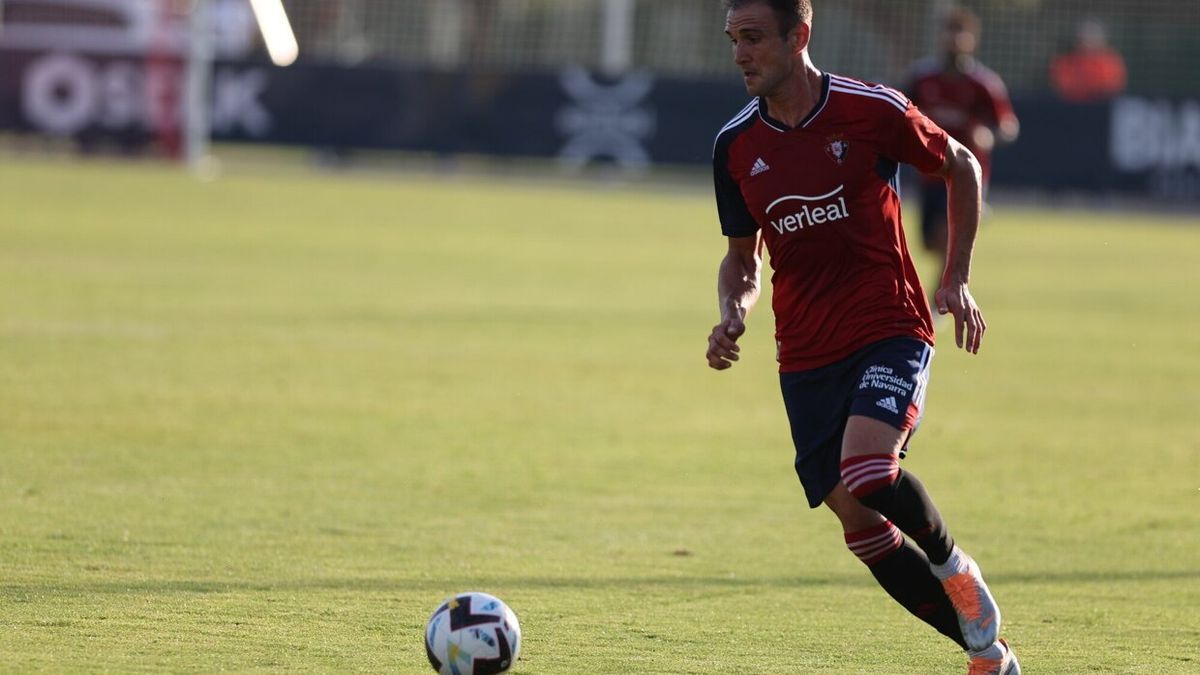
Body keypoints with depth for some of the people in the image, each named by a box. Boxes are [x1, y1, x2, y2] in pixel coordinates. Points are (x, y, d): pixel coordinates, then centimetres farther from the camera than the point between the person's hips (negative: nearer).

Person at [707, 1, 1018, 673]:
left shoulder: (872, 111, -9)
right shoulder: (736, 145, 3)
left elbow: (961, 166, 7)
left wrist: (958, 279, 2)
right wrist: (732, 315, -4)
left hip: (890, 328, -5)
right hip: (807, 353, 5)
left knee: (867, 470, -28)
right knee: (858, 523, 1)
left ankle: (953, 565, 2)